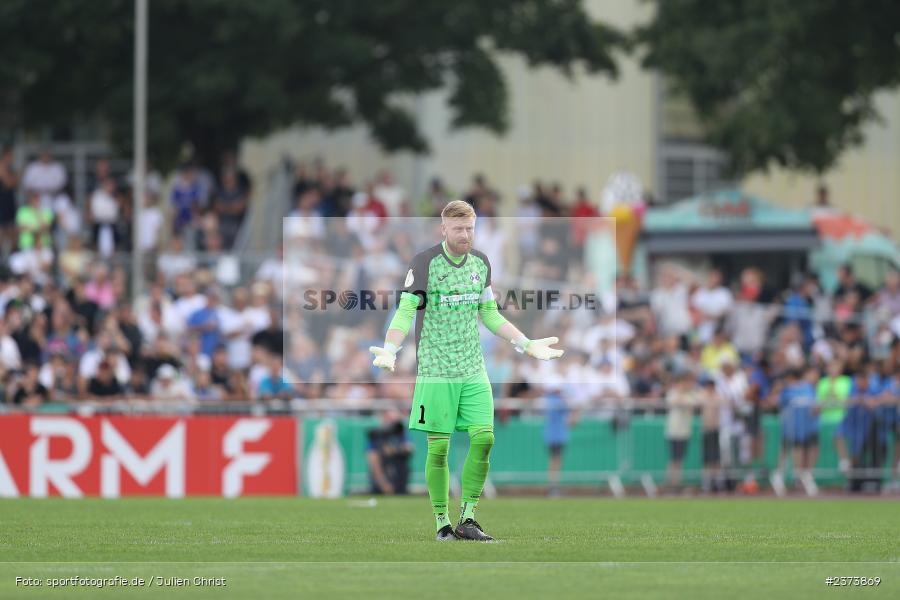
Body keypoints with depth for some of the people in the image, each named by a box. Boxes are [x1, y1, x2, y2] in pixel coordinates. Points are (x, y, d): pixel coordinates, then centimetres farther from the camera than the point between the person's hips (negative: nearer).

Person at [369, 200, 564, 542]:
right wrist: (389, 350, -25)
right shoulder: (424, 263, -6)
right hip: (436, 372, -5)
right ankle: (443, 523, 6)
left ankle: (467, 519, 2)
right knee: (439, 447, -4)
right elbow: (405, 312, -10)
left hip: (474, 371, 5)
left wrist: (527, 344, 17)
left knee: (483, 438, -7)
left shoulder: (480, 263, 11)